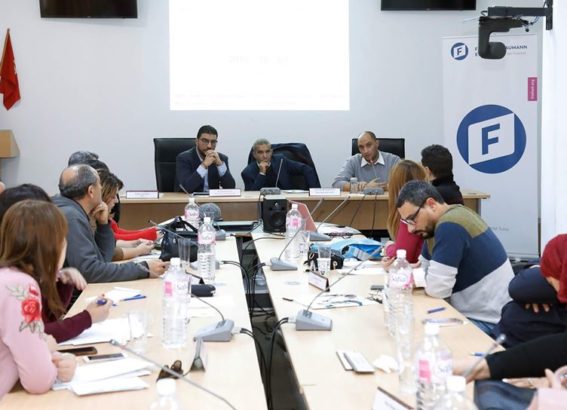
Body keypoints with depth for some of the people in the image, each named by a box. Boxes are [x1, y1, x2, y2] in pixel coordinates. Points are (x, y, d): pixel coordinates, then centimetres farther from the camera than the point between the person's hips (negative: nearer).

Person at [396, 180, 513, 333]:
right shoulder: (441, 221, 7)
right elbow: (423, 267, 15)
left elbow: (436, 288, -24)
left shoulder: (450, 225, -23)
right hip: (472, 314, 9)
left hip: (489, 322, -9)